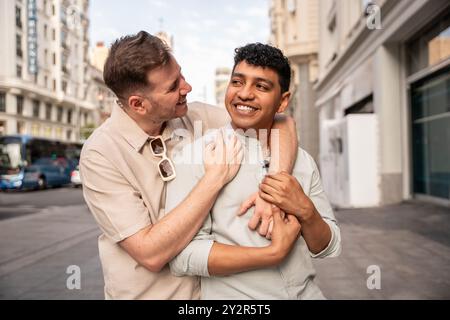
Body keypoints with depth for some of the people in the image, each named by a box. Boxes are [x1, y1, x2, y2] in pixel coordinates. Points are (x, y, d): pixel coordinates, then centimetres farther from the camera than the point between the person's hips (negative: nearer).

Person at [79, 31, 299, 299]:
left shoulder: (197, 118, -9)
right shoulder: (100, 153, -20)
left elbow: (282, 123, -8)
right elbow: (151, 254, -25)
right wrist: (215, 178, -25)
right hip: (145, 292, -4)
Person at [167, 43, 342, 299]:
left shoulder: (302, 160, 1)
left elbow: (328, 248, 1)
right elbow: (183, 255, -21)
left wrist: (305, 210, -17)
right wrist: (273, 253, -21)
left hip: (307, 292, 4)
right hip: (233, 294, -4)